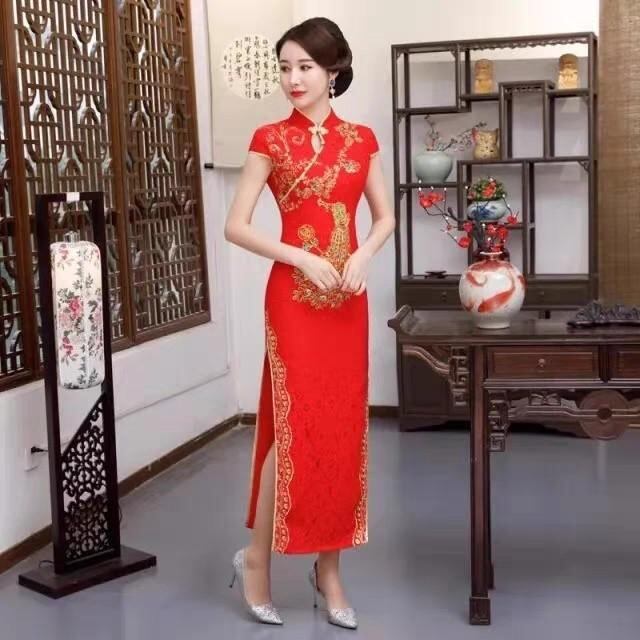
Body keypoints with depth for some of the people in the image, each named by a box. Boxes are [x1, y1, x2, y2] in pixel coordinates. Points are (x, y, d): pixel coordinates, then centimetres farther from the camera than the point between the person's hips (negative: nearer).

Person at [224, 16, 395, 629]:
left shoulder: (360, 139, 8)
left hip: (348, 299, 4)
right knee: (295, 429, -5)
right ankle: (257, 554, 16)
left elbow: (385, 216, 14)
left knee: (342, 432, 7)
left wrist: (362, 256, -6)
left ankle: (329, 568, 20)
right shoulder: (270, 140, -2)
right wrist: (302, 257, -14)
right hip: (293, 297, -4)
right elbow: (236, 226, -5)